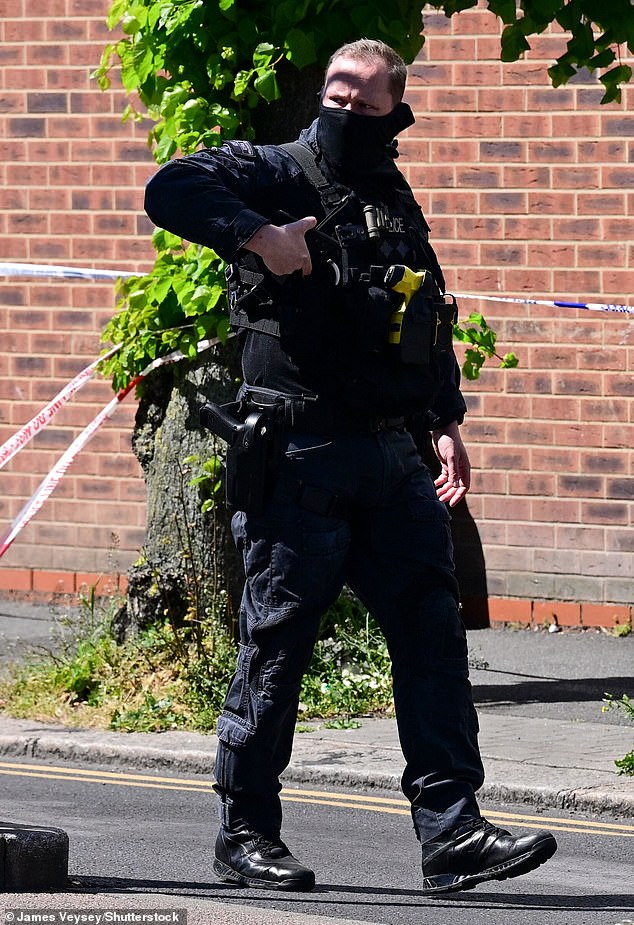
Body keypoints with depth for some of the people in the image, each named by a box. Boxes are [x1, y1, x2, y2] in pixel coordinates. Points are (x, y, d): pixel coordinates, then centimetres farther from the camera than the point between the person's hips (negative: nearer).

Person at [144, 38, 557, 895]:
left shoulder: (396, 202, 18)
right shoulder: (278, 173, -2)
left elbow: (429, 322, 27)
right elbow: (173, 189, -18)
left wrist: (446, 422, 19)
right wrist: (258, 238, -26)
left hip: (393, 460, 6)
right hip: (300, 459, -6)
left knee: (433, 631, -1)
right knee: (278, 643, 0)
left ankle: (451, 831, -2)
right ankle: (247, 832, 12)